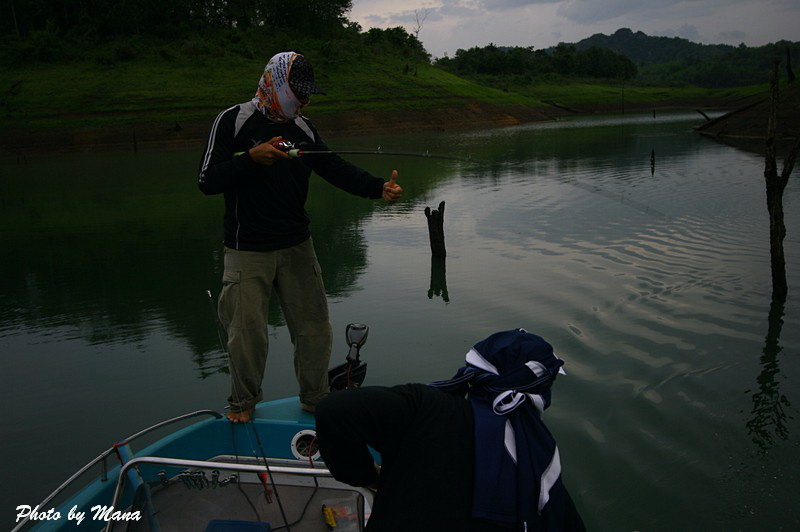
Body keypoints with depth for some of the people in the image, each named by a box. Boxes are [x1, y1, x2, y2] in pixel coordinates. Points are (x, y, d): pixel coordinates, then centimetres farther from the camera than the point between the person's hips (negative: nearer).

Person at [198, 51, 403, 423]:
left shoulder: (303, 128, 8)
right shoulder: (234, 121, -7)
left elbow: (336, 169, -2)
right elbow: (207, 180, -11)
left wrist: (378, 187, -19)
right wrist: (252, 158, -25)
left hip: (297, 245, 5)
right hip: (247, 250, -4)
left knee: (315, 329, 8)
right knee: (248, 332, 3)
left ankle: (316, 398, 29)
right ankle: (243, 401, 28)